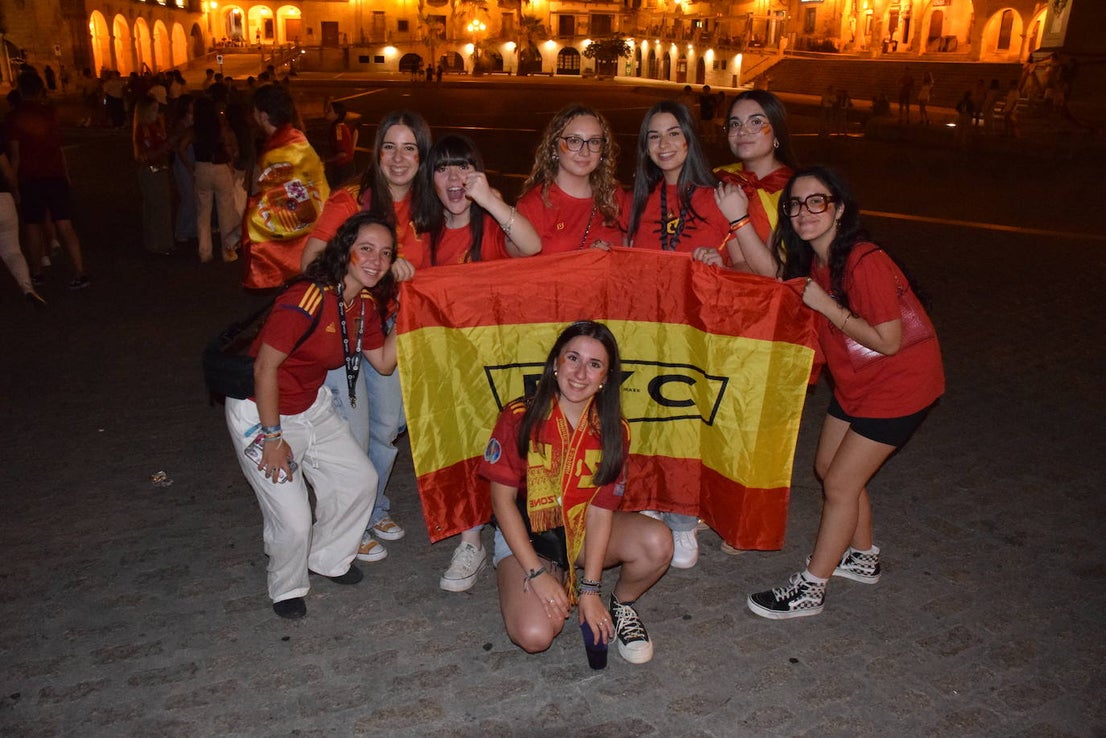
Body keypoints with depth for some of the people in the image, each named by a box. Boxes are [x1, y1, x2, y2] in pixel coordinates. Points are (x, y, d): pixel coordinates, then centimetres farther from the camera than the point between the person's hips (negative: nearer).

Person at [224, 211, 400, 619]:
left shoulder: (366, 304, -3)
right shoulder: (307, 300, -30)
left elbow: (384, 362, 4)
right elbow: (265, 367, -26)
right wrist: (272, 437, -21)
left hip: (312, 407, 8)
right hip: (259, 411, -8)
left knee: (360, 480, 10)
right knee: (293, 520, -7)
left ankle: (329, 558, 36)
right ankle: (287, 589, 25)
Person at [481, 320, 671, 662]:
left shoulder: (612, 429, -9)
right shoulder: (520, 417, -17)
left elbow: (601, 507, -12)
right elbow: (503, 498, -13)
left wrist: (590, 589, -17)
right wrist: (537, 573, -18)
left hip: (584, 531, 2)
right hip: (525, 535, -2)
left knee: (657, 543, -26)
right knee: (535, 635, -25)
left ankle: (622, 606, 6)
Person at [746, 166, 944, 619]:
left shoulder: (865, 263, -27)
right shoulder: (809, 260, -1)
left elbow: (888, 341, -27)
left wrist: (823, 305, -27)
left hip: (899, 385, -9)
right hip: (855, 381, 9)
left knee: (840, 483, -4)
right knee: (828, 469, 16)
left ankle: (810, 590, 12)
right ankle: (862, 558, 39)